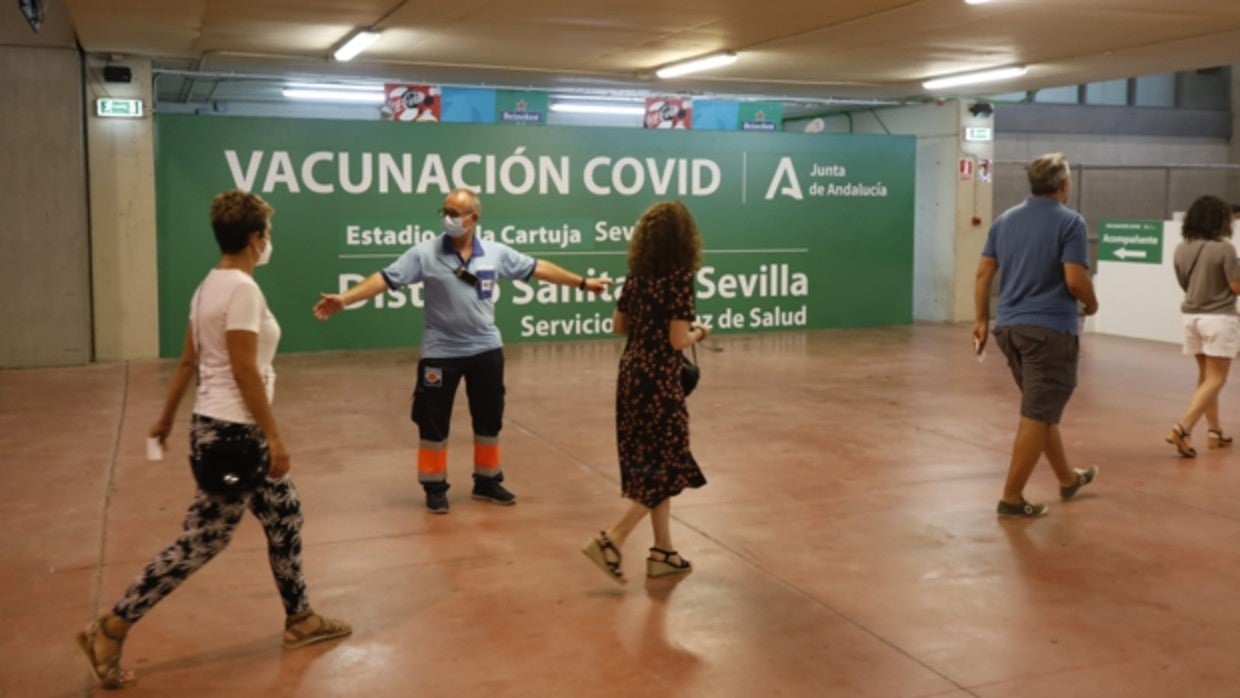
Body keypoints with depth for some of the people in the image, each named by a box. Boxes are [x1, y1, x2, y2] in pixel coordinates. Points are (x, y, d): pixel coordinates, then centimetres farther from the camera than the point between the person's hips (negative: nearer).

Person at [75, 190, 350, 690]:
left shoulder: (211, 284, 8)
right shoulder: (242, 288, -20)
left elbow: (187, 362, 15)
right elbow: (245, 373, -22)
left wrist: (166, 418, 23)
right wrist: (274, 438, -17)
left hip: (220, 425, 10)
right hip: (233, 432, -10)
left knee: (285, 515, 18)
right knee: (201, 542, -2)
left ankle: (300, 620, 29)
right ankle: (109, 631, 6)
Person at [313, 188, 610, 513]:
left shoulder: (496, 253, -2)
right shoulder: (425, 253, -10)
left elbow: (538, 268, 6)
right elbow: (386, 278, -15)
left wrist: (582, 282, 9)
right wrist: (343, 298, -26)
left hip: (486, 349, 3)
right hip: (440, 352, -3)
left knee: (489, 419, 12)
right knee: (433, 422, 4)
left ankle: (487, 482, 30)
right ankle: (435, 487, 20)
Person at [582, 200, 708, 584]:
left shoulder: (636, 275, 6)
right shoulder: (679, 278, -15)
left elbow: (618, 325, 14)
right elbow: (678, 341, -18)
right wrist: (698, 333, 2)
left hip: (631, 373, 8)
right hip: (658, 379, -8)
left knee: (649, 461, 15)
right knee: (668, 465, 3)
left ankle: (663, 552, 23)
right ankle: (610, 540, -4)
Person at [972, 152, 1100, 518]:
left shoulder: (1005, 220, 9)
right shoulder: (1070, 221, -10)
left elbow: (983, 274, 8)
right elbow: (1075, 281, -16)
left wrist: (981, 319, 14)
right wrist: (1091, 304, 4)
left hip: (1009, 327, 7)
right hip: (1050, 329, -7)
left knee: (1042, 409, 20)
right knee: (1037, 416, -1)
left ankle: (1067, 477, 36)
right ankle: (1012, 497, 1)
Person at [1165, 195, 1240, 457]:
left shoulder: (1181, 249, 2)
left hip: (1192, 317, 6)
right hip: (1219, 319, -6)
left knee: (1205, 377, 18)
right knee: (1215, 380, -1)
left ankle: (1214, 432, 23)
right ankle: (1182, 428, -15)